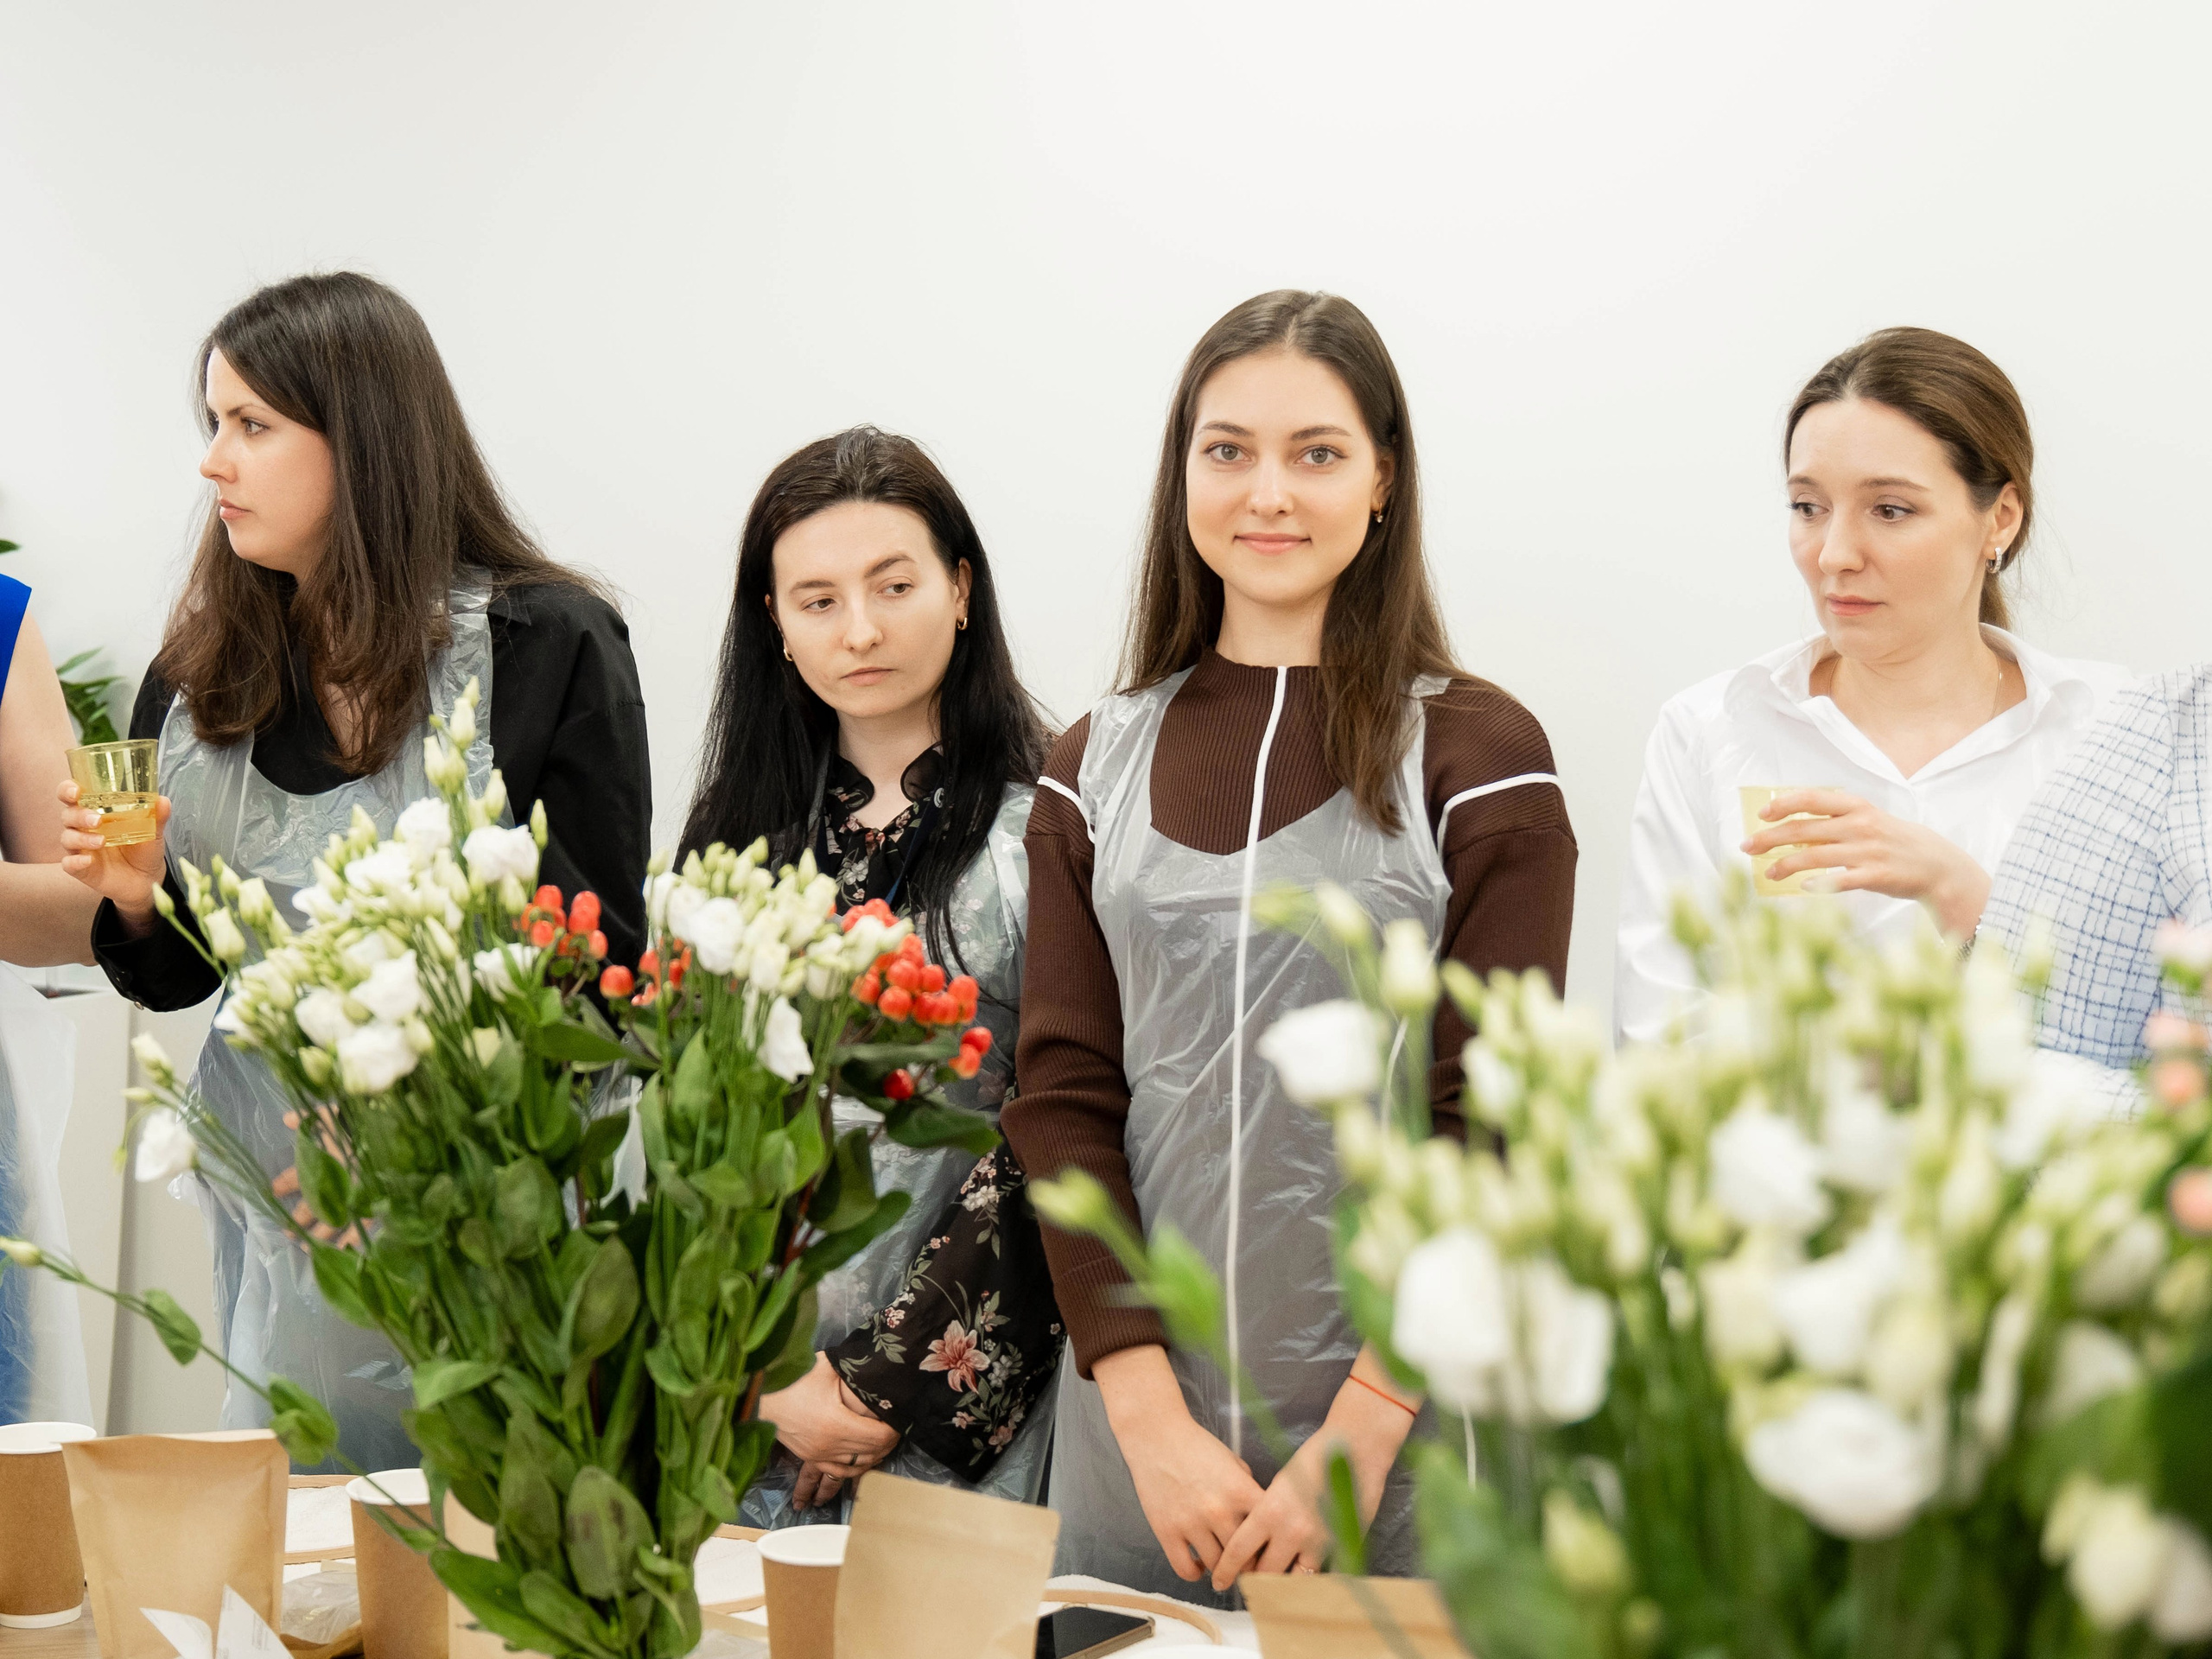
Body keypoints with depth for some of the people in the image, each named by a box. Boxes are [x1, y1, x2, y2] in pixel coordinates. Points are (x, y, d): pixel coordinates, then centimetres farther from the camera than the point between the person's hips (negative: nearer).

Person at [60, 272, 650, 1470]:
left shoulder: (549, 646, -9)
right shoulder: (201, 671, 4)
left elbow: (606, 965, -7)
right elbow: (179, 976, 12)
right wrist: (138, 898, -9)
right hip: (272, 1188, 4)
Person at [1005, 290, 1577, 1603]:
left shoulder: (1482, 760, -3)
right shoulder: (1098, 767, 6)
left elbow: (1491, 1128, -7)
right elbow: (1063, 1098, 2)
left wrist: (1358, 1436, -14)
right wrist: (1150, 1413, -8)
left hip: (1399, 1439, -3)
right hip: (1135, 1434, 3)